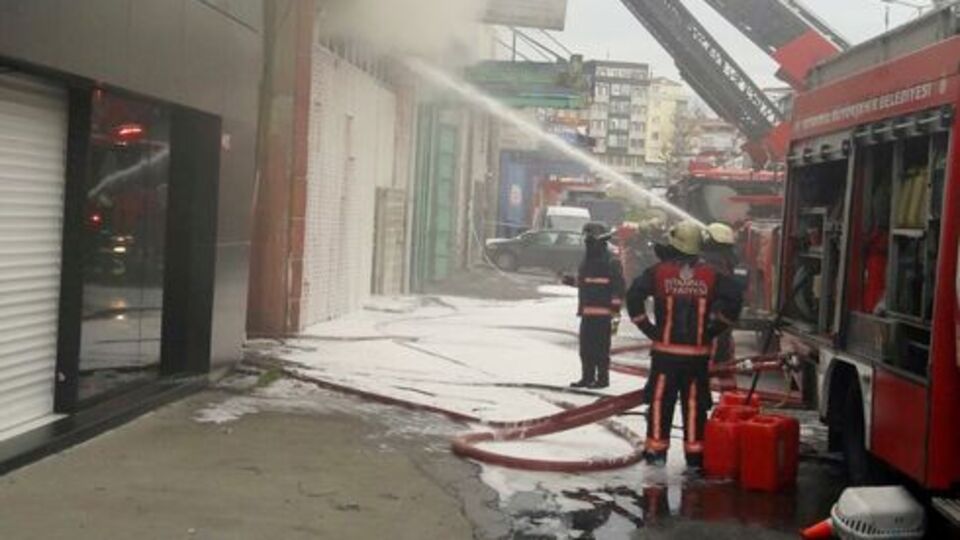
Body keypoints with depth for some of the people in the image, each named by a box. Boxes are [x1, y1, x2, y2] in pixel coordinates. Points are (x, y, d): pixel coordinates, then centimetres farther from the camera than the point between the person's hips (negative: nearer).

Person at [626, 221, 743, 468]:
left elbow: (634, 296, -13)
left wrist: (647, 327, -3)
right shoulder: (711, 275, 1)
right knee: (694, 403, 7)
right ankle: (695, 453, 11)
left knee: (660, 401, 7)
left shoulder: (659, 272, -4)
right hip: (697, 352, 1)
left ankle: (656, 450, 9)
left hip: (665, 350, -1)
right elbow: (733, 298, -6)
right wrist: (712, 329, 2)